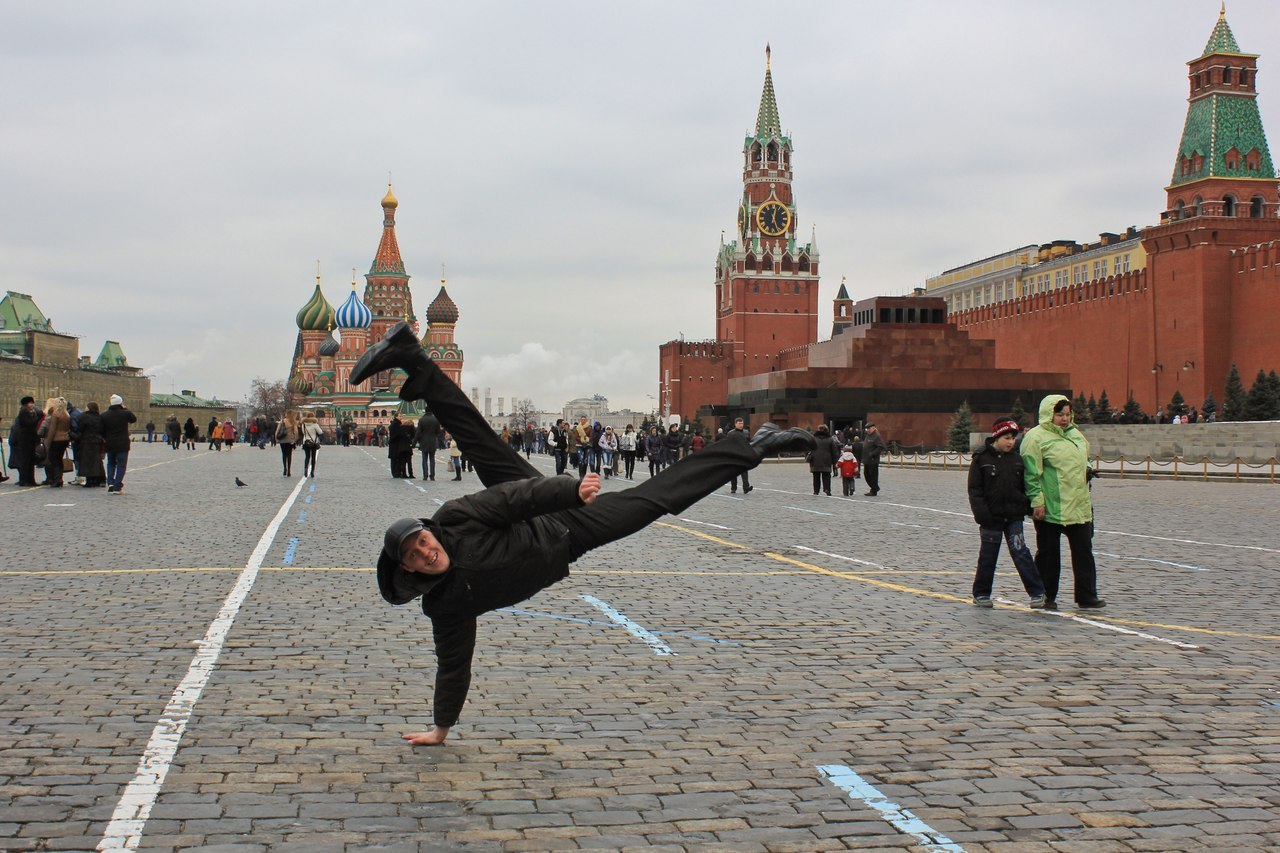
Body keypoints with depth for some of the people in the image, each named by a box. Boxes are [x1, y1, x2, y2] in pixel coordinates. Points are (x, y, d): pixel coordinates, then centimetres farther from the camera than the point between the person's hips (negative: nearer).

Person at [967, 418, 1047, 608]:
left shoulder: (1016, 458, 6)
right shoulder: (982, 458, -5)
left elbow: (1024, 486, 14)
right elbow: (974, 489, -6)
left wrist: (1028, 507, 5)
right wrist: (981, 513, -14)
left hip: (1014, 516, 2)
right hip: (991, 517, -2)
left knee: (1020, 552, -4)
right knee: (988, 555, 6)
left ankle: (1037, 592, -3)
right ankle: (981, 594, 18)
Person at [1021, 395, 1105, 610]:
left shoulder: (1075, 433, 14)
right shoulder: (1036, 437, -10)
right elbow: (1032, 474, -14)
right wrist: (1037, 501, -18)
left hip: (1079, 506, 7)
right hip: (1050, 509, -7)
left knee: (1084, 551, 6)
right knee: (1048, 553, 5)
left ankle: (1086, 596, 11)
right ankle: (1046, 597, 15)